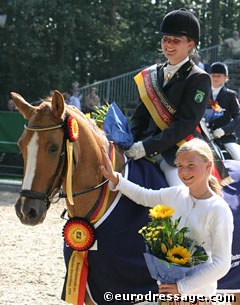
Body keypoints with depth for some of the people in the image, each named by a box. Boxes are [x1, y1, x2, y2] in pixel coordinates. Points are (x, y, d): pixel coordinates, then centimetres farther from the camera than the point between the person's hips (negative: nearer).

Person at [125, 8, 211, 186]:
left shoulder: (199, 79, -4)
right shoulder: (151, 75, 16)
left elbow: (186, 124, -14)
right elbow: (140, 116, 15)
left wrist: (146, 147, -21)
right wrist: (131, 144, -6)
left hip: (178, 154, -6)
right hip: (146, 153, 6)